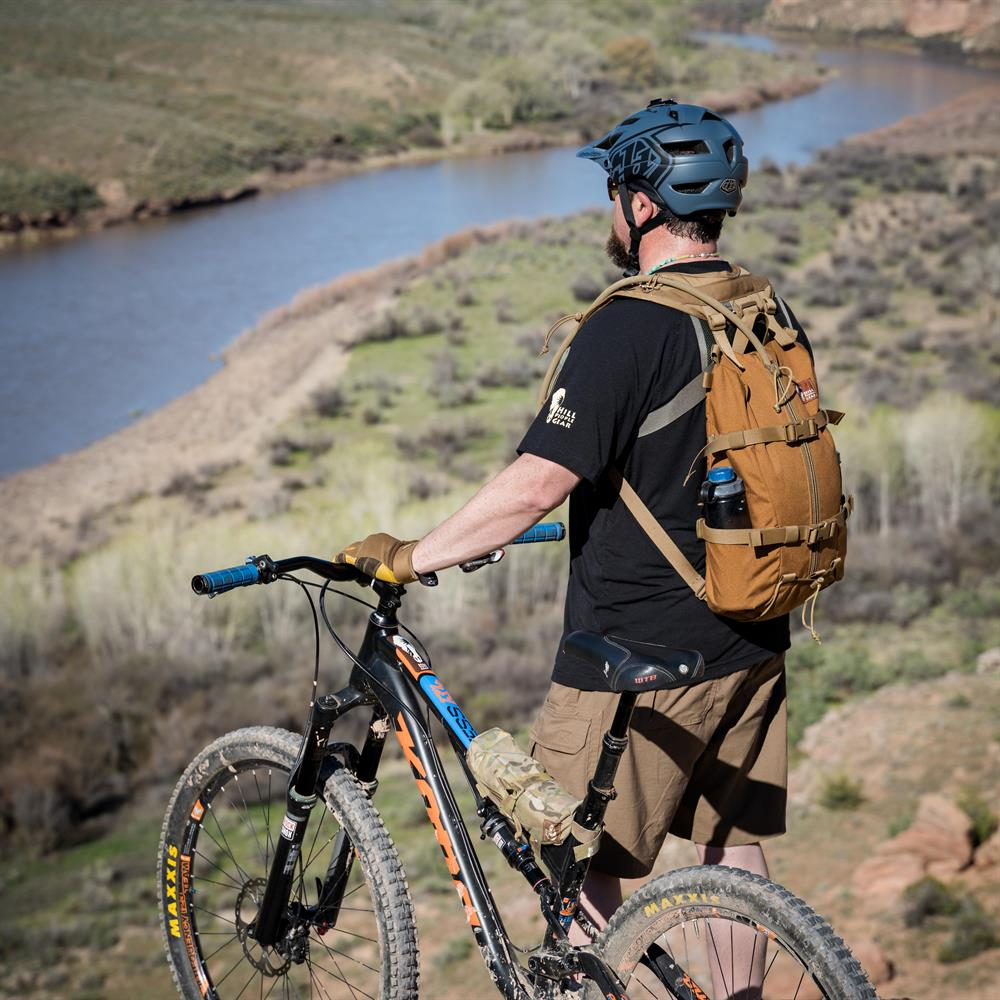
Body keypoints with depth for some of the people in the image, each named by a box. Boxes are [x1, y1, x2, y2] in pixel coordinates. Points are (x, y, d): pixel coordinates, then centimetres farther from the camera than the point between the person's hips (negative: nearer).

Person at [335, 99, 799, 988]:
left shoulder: (631, 326, -19)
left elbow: (537, 484, -26)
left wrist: (413, 558, -16)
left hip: (638, 655, -8)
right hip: (753, 639, 8)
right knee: (734, 844, 18)